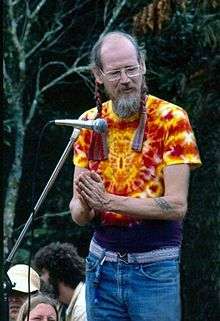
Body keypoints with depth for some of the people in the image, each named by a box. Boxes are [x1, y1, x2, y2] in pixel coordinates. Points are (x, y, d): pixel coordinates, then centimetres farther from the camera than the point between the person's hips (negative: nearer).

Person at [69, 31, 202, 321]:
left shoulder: (170, 118, -7)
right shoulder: (89, 123, 6)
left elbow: (177, 205, -14)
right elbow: (78, 214, 6)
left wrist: (109, 201, -21)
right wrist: (86, 205, -18)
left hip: (154, 268, -4)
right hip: (102, 263, 4)